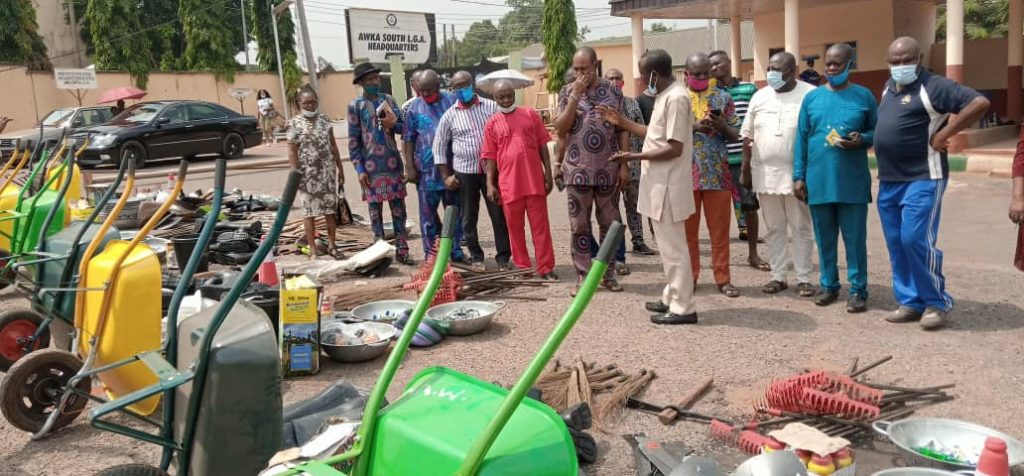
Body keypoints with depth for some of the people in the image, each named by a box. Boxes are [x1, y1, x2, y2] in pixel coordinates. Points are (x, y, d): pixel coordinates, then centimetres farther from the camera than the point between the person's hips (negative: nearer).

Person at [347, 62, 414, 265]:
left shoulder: (388, 100, 9)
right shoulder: (356, 105, 0)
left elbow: (403, 126, 13)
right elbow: (353, 140, -2)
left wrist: (393, 124, -11)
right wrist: (359, 169, -8)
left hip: (393, 162, 3)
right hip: (371, 166, -3)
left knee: (398, 207, 6)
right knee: (375, 209, 4)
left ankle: (402, 250, 14)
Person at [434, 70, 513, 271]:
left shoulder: (491, 107, 2)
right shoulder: (450, 115, 3)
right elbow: (439, 147, 8)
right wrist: (446, 176, 2)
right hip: (464, 172, 1)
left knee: (499, 214, 2)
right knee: (469, 218, 7)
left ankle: (503, 257, 11)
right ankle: (476, 257, 21)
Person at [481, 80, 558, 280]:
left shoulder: (530, 115, 6)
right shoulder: (492, 123, 6)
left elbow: (542, 145, 8)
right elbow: (490, 157, 6)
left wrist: (548, 173, 3)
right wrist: (490, 184, -1)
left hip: (535, 181, 0)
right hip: (509, 184, 0)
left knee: (540, 226, 2)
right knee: (515, 227, 7)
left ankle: (545, 268, 7)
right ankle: (522, 267, 19)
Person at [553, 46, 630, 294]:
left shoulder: (613, 91, 4)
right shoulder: (567, 92, 3)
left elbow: (622, 131, 5)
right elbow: (561, 129, -7)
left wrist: (625, 165, -2)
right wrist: (575, 96, -13)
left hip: (608, 170, 1)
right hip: (578, 171, 0)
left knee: (609, 223, 8)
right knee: (579, 225, 4)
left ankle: (608, 274, 20)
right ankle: (582, 276, 13)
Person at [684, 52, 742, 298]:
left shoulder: (723, 98, 8)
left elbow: (736, 135, 7)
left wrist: (721, 126, -13)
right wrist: (694, 127, -17)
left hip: (717, 173, 1)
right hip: (686, 173, -1)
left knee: (720, 229, 4)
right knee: (687, 228, 6)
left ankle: (723, 278, 12)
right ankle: (689, 276, 17)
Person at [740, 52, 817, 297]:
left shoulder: (810, 95, -5)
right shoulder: (759, 97, 8)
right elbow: (748, 137, 11)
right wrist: (745, 169, 7)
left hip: (798, 174, -4)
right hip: (765, 174, 4)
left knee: (802, 228, 5)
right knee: (774, 229, 11)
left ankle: (804, 278, 14)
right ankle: (778, 276, 20)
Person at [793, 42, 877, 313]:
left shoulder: (864, 96, 2)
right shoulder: (811, 98, 7)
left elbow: (877, 131, 9)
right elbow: (801, 138, 7)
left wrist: (862, 140, -14)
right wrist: (799, 176, 3)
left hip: (853, 182, -2)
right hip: (818, 181, 2)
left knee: (855, 238, 2)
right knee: (824, 238, 10)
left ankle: (858, 290, 11)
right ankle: (829, 285, 23)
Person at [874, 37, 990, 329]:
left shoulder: (934, 86, -10)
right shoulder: (889, 87, 14)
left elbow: (979, 103, -18)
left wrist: (944, 134, -17)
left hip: (922, 179, -8)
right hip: (888, 182, 8)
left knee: (916, 240, -12)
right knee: (897, 245, 8)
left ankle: (938, 302, 4)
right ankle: (910, 302, 17)